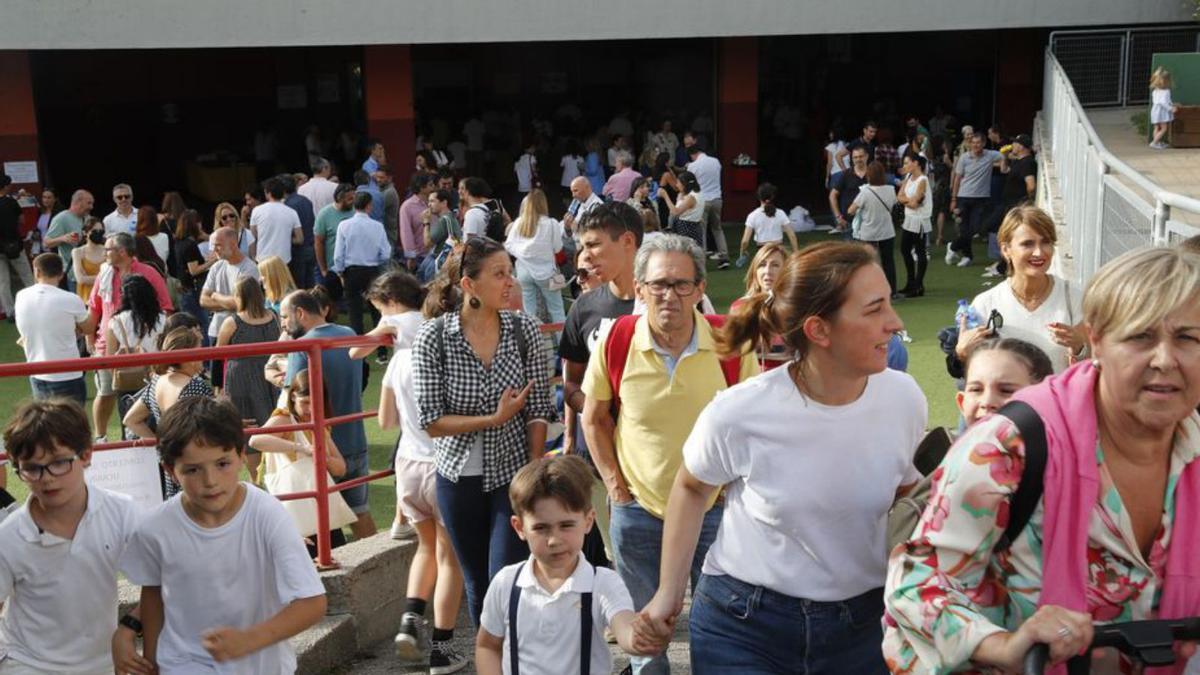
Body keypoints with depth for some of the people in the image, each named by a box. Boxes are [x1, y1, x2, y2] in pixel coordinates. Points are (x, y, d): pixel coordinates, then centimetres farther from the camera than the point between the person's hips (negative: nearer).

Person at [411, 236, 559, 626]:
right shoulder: (433, 337, -11)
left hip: (513, 475, 0)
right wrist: (494, 419, -21)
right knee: (477, 586, 14)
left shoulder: (525, 330, -7)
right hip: (460, 477, 1)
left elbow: (539, 411, -4)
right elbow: (431, 422, -12)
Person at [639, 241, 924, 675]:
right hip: (743, 621, -3)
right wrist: (669, 591, 5)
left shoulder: (904, 398, -12)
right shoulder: (739, 414, -21)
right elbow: (692, 489, -1)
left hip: (861, 619, 3)